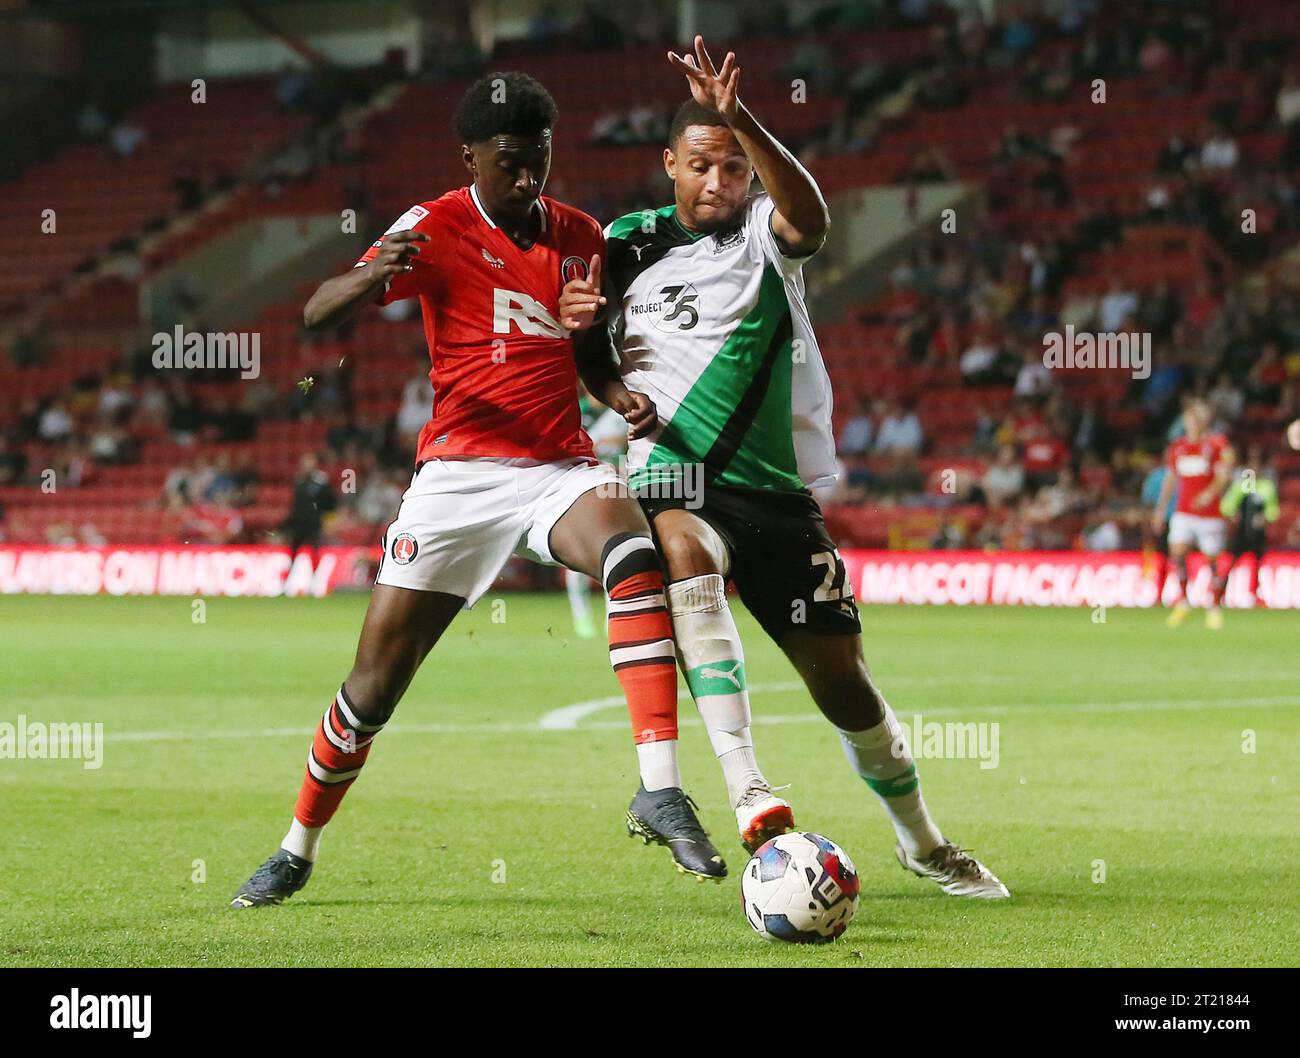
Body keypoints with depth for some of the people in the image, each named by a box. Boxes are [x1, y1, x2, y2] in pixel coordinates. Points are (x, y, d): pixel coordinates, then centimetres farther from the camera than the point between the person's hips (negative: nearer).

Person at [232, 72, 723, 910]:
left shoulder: (582, 238, 9)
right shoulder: (436, 228, -4)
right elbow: (317, 315, -15)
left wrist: (626, 400, 0)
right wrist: (370, 276, -38)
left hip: (562, 465, 2)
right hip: (459, 474, -2)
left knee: (633, 554, -32)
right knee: (377, 679, 0)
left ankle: (661, 791, -35)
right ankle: (297, 852, 24)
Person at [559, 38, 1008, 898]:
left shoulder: (764, 235, 4)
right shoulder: (627, 245, 10)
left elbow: (810, 217, -22)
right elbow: (597, 373, 21)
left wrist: (742, 121, -36)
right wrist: (576, 328, -3)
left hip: (779, 489, 1)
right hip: (673, 477, -1)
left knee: (842, 678, 1)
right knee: (685, 554, -37)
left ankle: (923, 843, 27)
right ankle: (750, 796, -47)